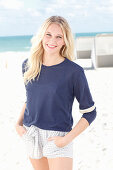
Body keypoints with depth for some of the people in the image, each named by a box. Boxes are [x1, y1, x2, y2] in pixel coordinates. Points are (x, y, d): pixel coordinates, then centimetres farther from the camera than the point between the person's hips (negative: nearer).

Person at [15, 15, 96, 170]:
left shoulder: (74, 72, -13)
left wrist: (67, 139, -15)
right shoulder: (28, 65, 2)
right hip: (31, 135, 5)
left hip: (58, 137, -4)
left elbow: (90, 112, -6)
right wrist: (18, 123, 4)